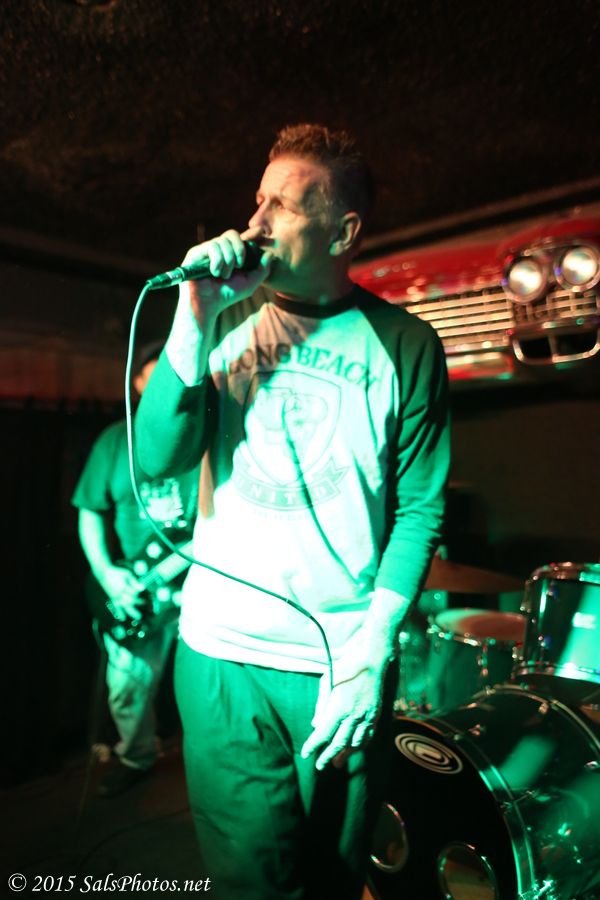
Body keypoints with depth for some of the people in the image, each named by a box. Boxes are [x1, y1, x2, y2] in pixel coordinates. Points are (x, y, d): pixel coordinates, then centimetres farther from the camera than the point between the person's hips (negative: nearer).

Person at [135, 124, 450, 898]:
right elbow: (158, 459, -6)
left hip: (345, 664, 0)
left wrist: (372, 651, -12)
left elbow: (421, 508, -4)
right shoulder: (228, 321, 3)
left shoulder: (405, 347, -3)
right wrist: (194, 323, -17)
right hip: (223, 656, 1)